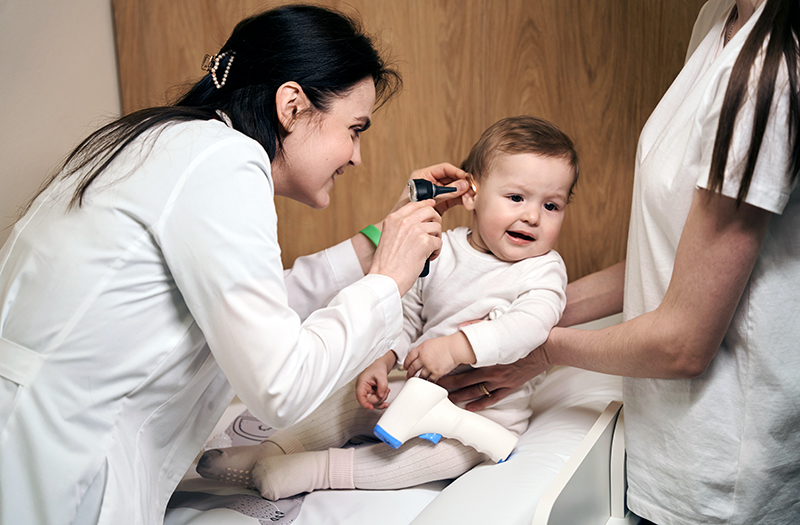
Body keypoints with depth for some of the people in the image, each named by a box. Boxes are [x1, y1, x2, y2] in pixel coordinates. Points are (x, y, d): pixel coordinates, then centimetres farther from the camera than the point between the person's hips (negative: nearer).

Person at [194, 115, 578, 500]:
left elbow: (529, 324, -31)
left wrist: (458, 346, -41)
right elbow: (406, 313, 7)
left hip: (487, 411, -5)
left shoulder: (543, 270, -13)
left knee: (451, 451, -31)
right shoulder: (440, 251, 0)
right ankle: (272, 451, 6)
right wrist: (381, 360, -9)